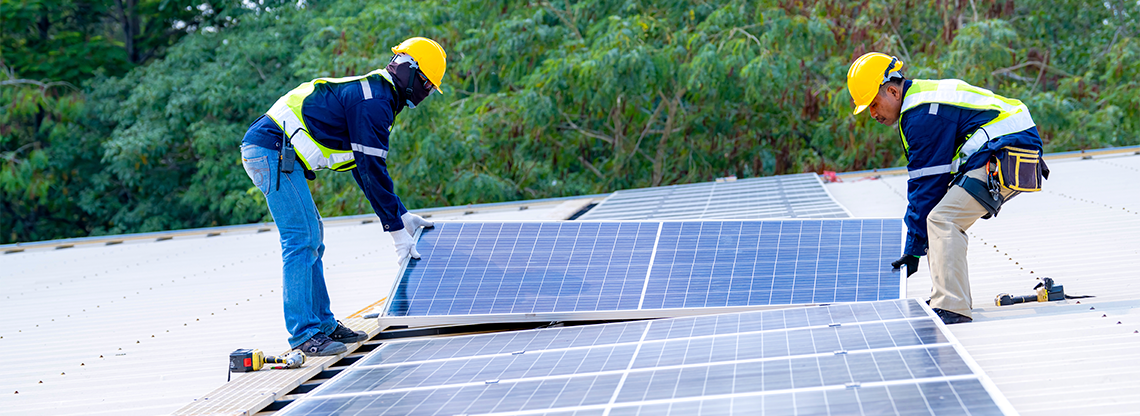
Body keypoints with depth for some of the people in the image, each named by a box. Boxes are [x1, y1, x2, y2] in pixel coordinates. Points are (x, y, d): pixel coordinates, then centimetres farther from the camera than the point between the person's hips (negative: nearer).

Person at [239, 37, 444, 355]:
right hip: (274, 151, -11)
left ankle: (323, 324, 18)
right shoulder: (374, 102, -12)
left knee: (311, 238, 14)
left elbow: (367, 167, 28)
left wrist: (402, 215, 26)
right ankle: (304, 335, -11)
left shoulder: (372, 95, 21)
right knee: (302, 239, -12)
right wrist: (396, 229, -10)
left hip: (264, 152, 11)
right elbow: (373, 170, -15)